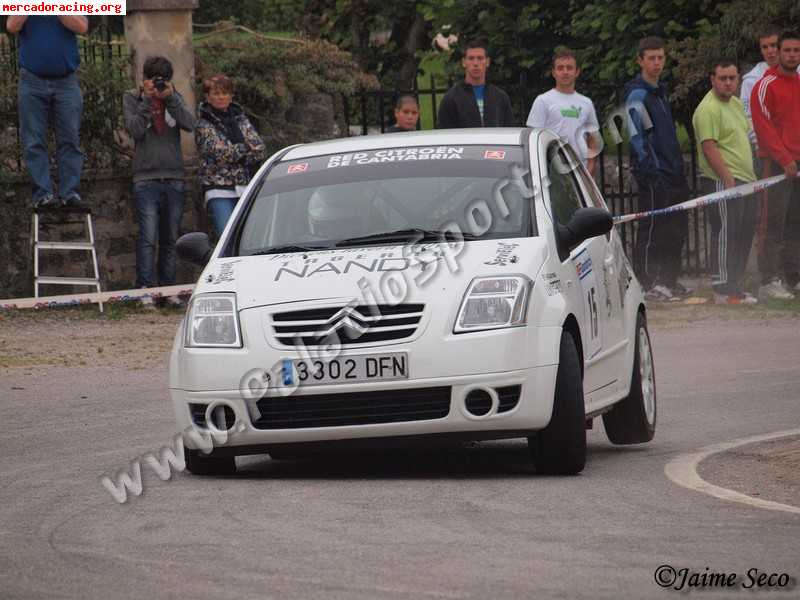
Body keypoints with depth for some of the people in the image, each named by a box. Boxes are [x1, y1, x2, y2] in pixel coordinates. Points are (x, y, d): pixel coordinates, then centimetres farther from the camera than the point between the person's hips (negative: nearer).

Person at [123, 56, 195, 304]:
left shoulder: (175, 98, 12)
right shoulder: (132, 98, 5)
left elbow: (190, 124, -5)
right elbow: (135, 130, -9)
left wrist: (170, 98, -13)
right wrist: (148, 100, -13)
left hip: (174, 178, 3)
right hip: (146, 178, -3)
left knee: (170, 239, 7)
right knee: (148, 237, -16)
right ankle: (144, 288, -20)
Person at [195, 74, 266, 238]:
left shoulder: (239, 118, 15)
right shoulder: (203, 125, 1)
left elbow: (260, 149, 6)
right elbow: (221, 151, -13)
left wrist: (236, 154, -8)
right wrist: (246, 148, -3)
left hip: (245, 188, 4)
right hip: (219, 192, -4)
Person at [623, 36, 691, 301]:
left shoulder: (660, 91, 18)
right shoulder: (638, 95, -11)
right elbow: (636, 137, -16)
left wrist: (679, 169, 19)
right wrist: (649, 170, -20)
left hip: (672, 172, 9)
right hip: (653, 174, -9)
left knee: (675, 229, 11)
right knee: (652, 228, -7)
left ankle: (669, 281, 19)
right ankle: (648, 283, -4)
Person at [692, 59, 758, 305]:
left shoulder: (736, 104, 17)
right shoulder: (708, 109, -14)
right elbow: (709, 148, -20)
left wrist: (751, 178, 21)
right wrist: (728, 180, -23)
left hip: (744, 181, 10)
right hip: (722, 181, -10)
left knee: (744, 235, 12)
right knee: (725, 235, -8)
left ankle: (733, 286, 19)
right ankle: (723, 291, -6)